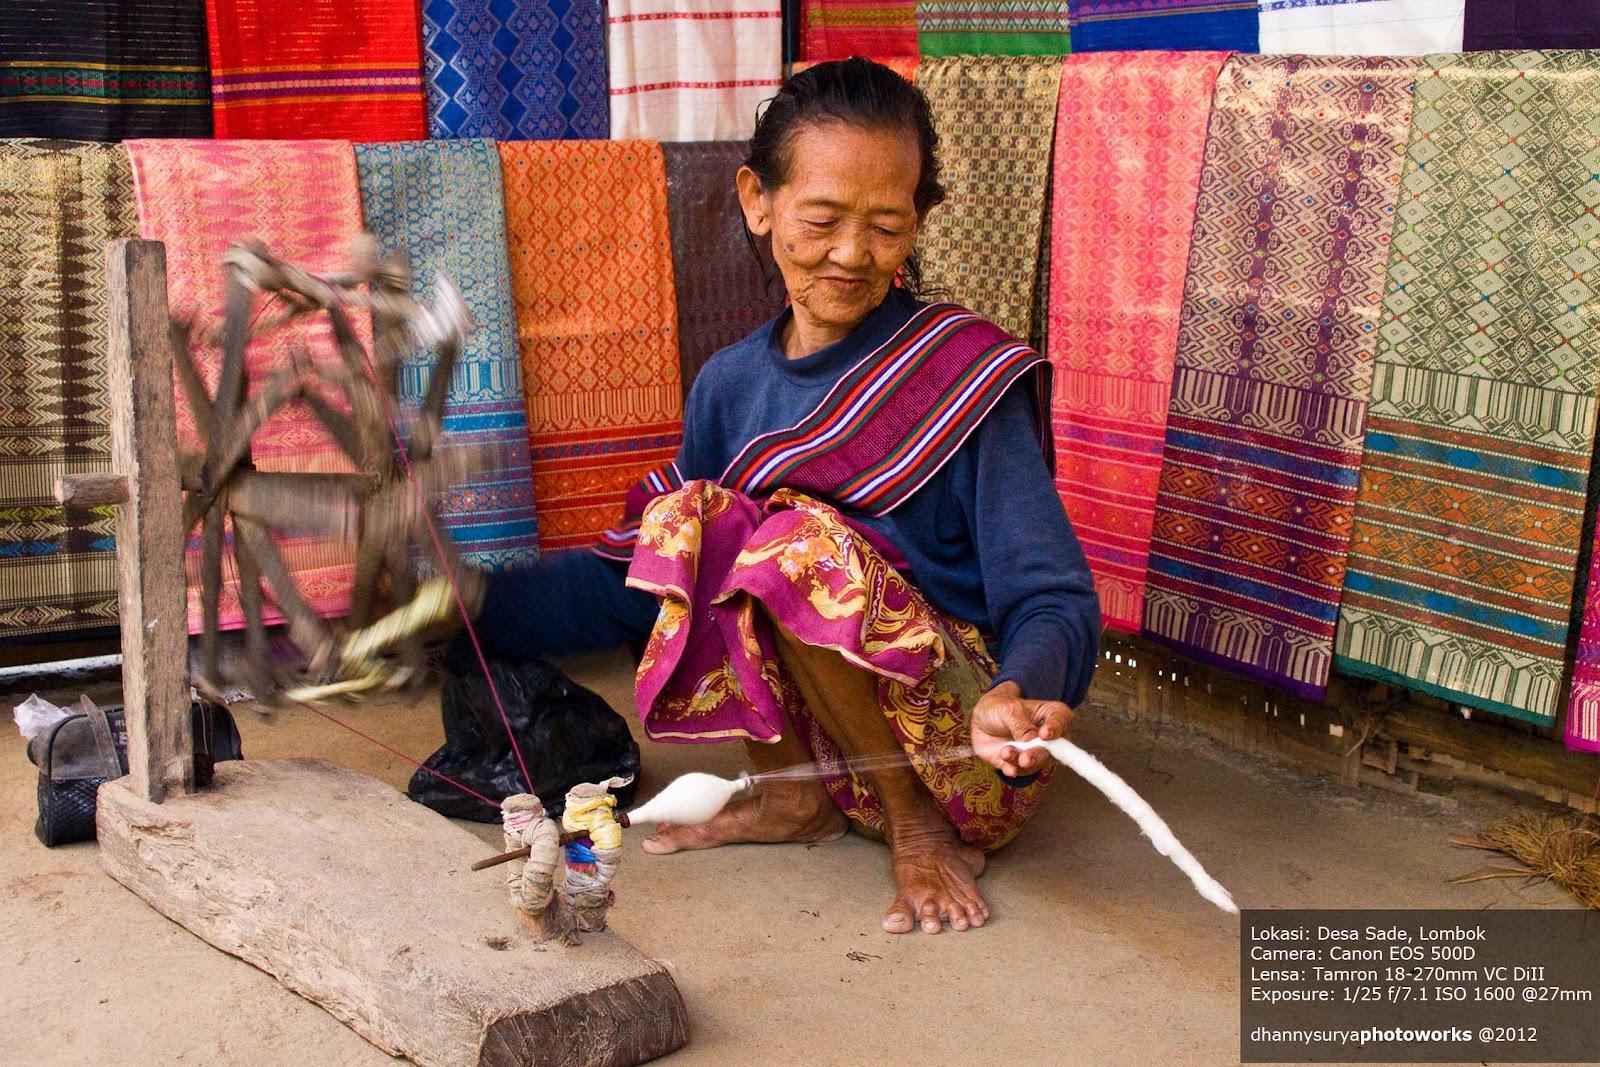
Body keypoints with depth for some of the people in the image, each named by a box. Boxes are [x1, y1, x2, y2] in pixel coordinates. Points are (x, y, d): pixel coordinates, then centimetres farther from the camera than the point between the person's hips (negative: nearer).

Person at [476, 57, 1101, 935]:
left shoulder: (966, 376, -11)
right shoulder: (729, 384, 5)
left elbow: (1053, 599, -16)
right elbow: (643, 580, 14)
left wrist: (1019, 696, -38)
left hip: (967, 757, -5)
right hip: (830, 755, 5)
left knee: (799, 540, -29)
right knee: (684, 514, -13)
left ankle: (923, 831, -11)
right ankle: (792, 798, -2)